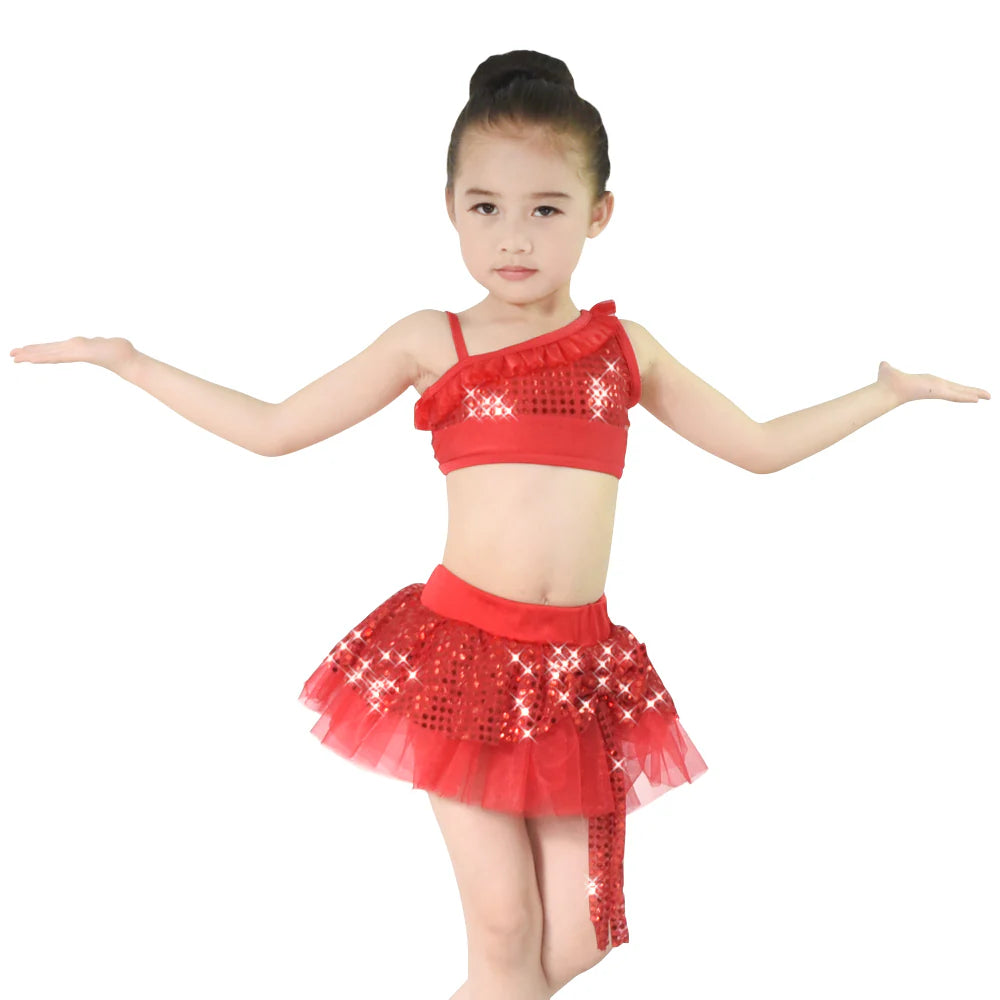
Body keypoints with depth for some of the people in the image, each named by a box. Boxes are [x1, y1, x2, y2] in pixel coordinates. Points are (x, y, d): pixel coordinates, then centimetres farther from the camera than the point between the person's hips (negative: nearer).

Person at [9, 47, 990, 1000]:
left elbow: (760, 446, 20)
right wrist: (123, 359, 8)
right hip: (460, 650, -2)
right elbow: (271, 428, 8)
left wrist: (886, 391, 21)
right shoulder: (433, 343, 3)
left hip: (580, 666, 2)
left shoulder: (623, 344, 9)